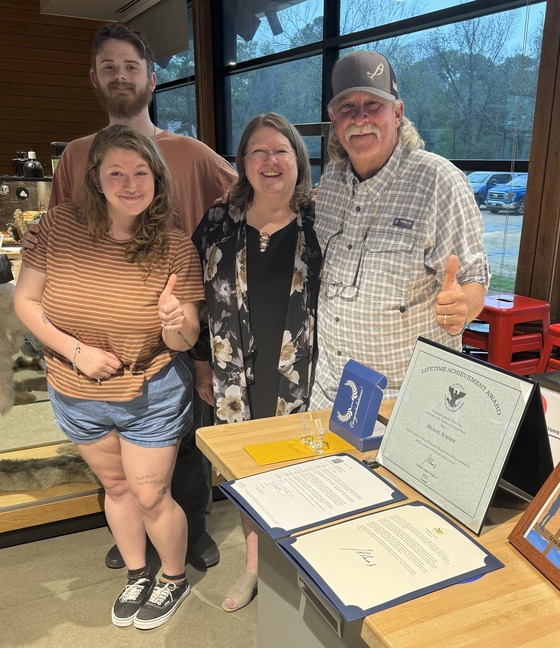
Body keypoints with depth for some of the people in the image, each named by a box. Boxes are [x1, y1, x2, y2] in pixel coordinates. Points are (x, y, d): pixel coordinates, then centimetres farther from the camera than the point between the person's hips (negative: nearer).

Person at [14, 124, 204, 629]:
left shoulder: (176, 247, -16)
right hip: (76, 394, 3)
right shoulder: (60, 226, -14)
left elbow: (185, 342, -13)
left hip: (151, 395, -2)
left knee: (151, 496, 10)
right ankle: (137, 575, 48)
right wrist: (77, 350, -18)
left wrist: (176, 323, -36)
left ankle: (174, 579, 40)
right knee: (116, 487, 22)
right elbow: (25, 301, -7)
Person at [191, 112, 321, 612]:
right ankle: (254, 564, 41)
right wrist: (202, 367, 8)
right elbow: (197, 302, 8)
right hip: (239, 384, 2)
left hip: (303, 384, -2)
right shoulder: (218, 225, 0)